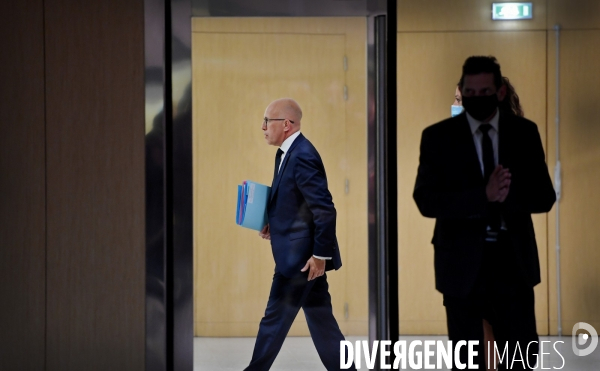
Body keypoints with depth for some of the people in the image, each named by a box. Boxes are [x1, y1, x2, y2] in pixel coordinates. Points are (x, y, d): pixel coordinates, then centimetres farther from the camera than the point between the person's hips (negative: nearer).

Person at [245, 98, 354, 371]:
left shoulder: (302, 156, -20)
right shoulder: (287, 154, 11)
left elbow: (325, 209, -23)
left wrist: (320, 255, -22)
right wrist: (274, 225, 8)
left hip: (301, 255, -10)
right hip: (305, 254, 10)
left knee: (275, 319, 2)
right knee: (320, 320, 12)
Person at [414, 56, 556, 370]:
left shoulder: (525, 133, 3)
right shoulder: (438, 137, -3)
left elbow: (544, 198, -1)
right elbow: (426, 201, -13)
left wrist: (506, 194, -21)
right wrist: (484, 195, -25)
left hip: (513, 261, 2)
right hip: (462, 263, -1)